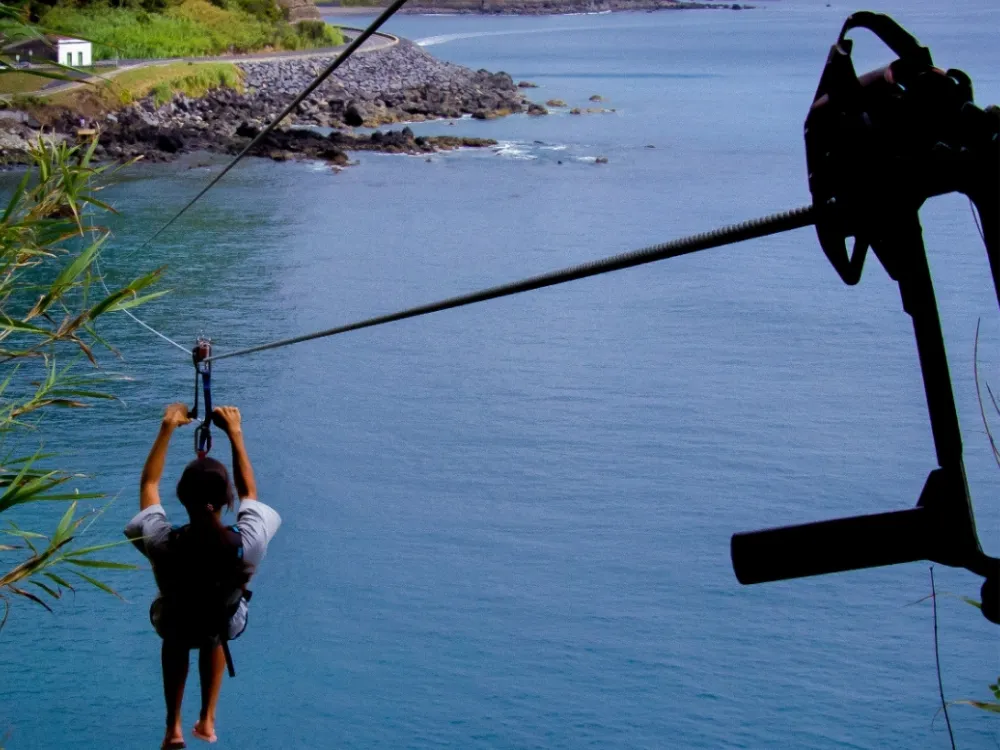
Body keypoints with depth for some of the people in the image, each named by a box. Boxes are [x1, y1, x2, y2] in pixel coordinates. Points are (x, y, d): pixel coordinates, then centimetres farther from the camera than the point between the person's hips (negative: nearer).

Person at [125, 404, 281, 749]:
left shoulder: (162, 545, -40)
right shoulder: (249, 543, -40)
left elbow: (149, 484, -19)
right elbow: (249, 492, -16)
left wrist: (166, 429, -13)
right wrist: (235, 434, -13)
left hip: (172, 623, 0)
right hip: (226, 624, 0)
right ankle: (207, 720, 44)